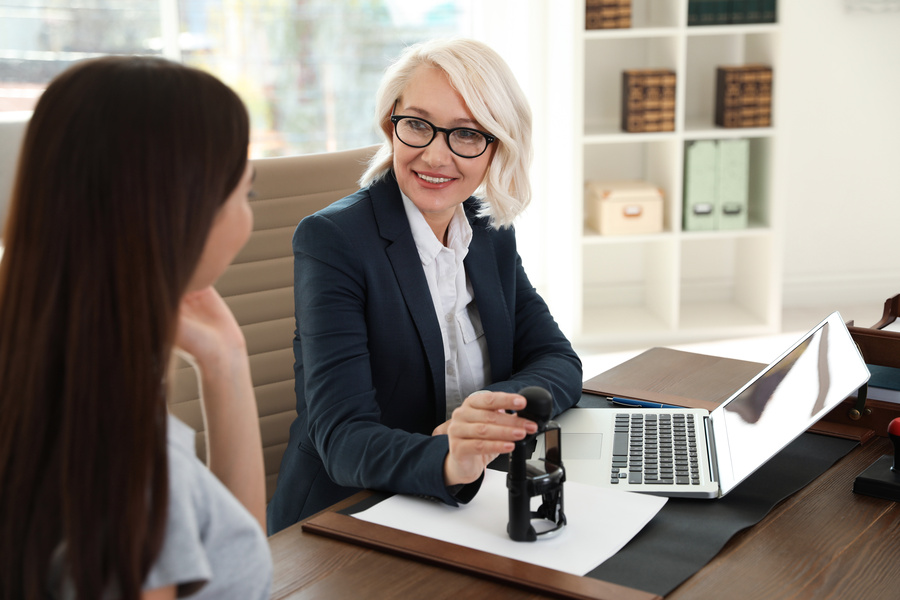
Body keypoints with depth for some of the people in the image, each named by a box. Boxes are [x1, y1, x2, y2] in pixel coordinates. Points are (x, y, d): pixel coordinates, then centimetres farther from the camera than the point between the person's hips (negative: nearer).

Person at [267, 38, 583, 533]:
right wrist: (446, 461, -41)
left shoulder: (492, 236, 6)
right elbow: (342, 437, -21)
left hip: (470, 507, 5)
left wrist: (489, 416, -16)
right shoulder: (331, 239, -14)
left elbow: (558, 362, 6)